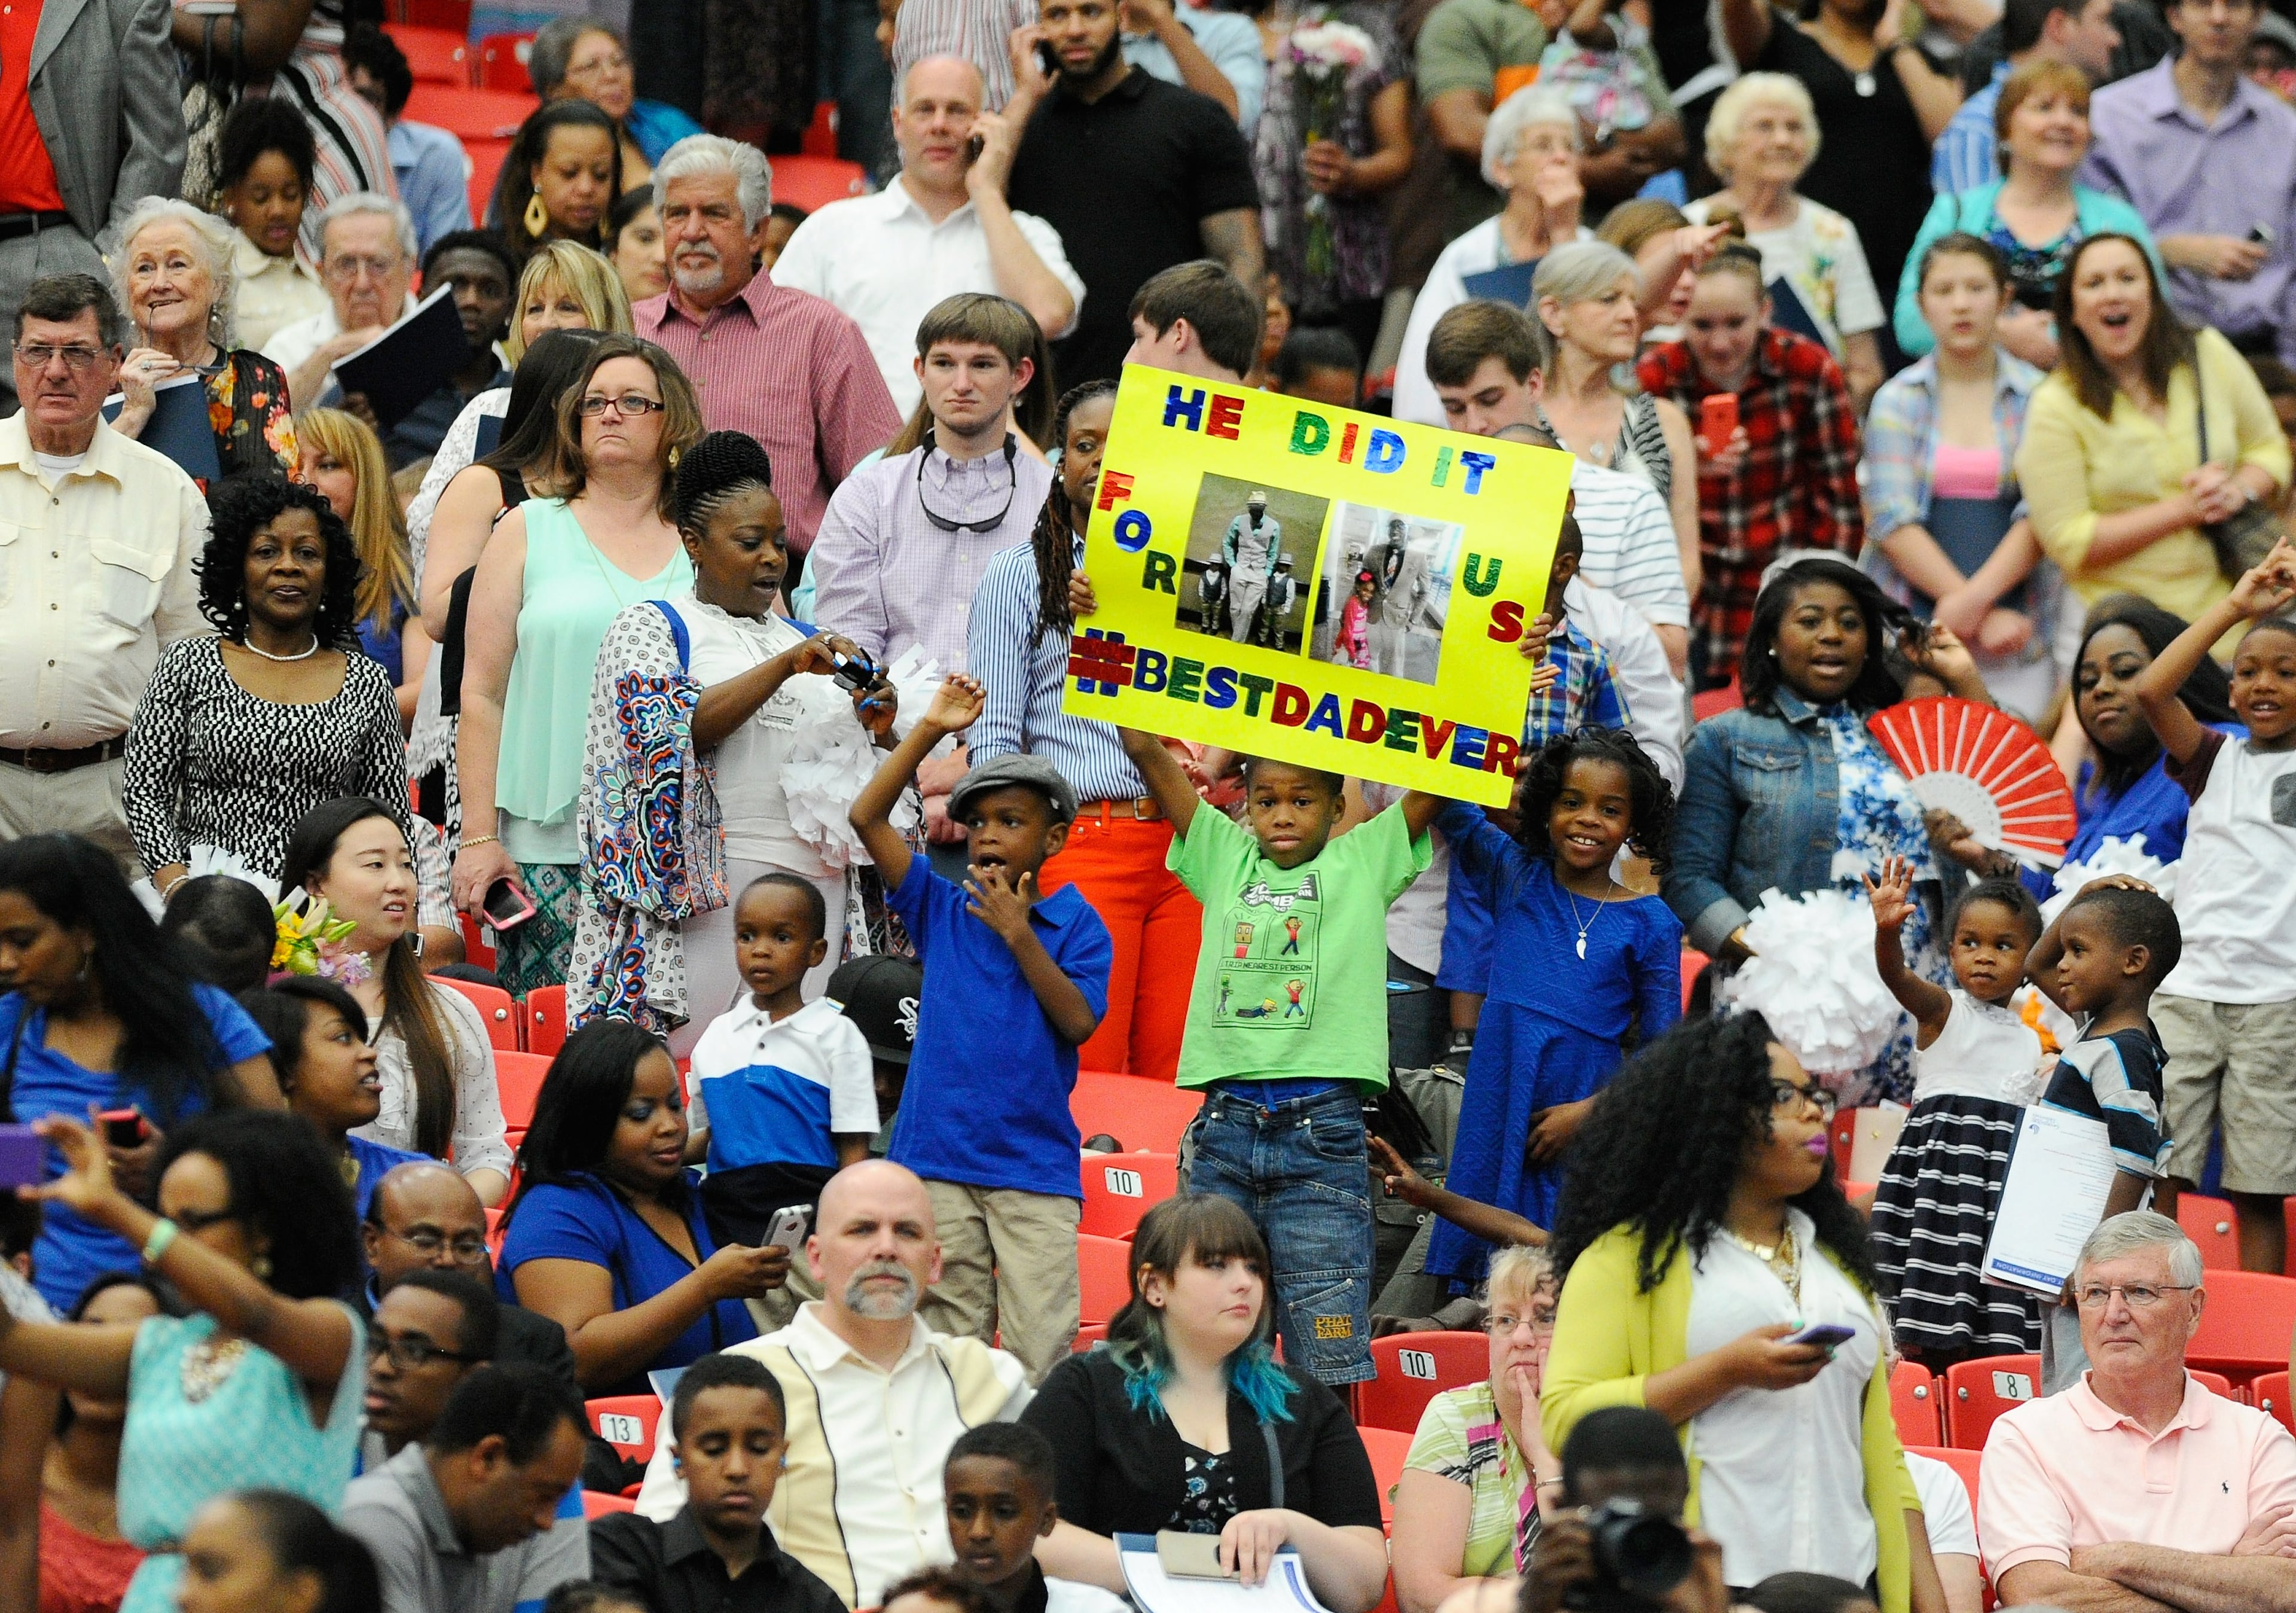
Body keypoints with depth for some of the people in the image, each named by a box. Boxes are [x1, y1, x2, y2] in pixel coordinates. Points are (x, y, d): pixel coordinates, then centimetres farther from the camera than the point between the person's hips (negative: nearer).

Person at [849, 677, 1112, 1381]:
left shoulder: (1076, 924, 3)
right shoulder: (941, 910, 9)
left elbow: (1078, 1023, -9)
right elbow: (868, 819, 1)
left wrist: (1019, 934, -14)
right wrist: (930, 730, -6)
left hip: (1036, 1165, -2)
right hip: (939, 1159, 2)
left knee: (1041, 1350, -6)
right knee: (948, 1343, 3)